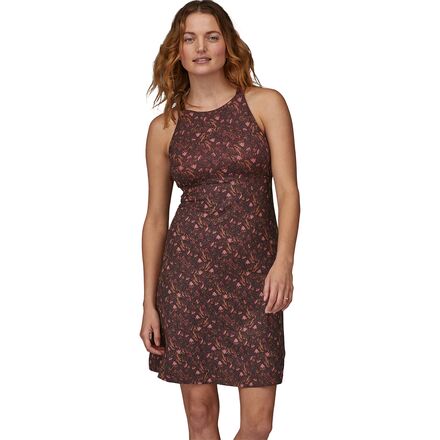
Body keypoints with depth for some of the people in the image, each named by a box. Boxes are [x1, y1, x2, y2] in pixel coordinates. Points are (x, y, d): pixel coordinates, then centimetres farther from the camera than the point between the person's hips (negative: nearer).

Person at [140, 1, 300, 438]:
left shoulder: (266, 104, 2)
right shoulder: (164, 127, 7)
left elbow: (288, 190, -4)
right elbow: (156, 216, 9)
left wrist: (283, 261, -19)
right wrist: (149, 302, 4)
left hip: (254, 275, -1)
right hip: (188, 273, 1)